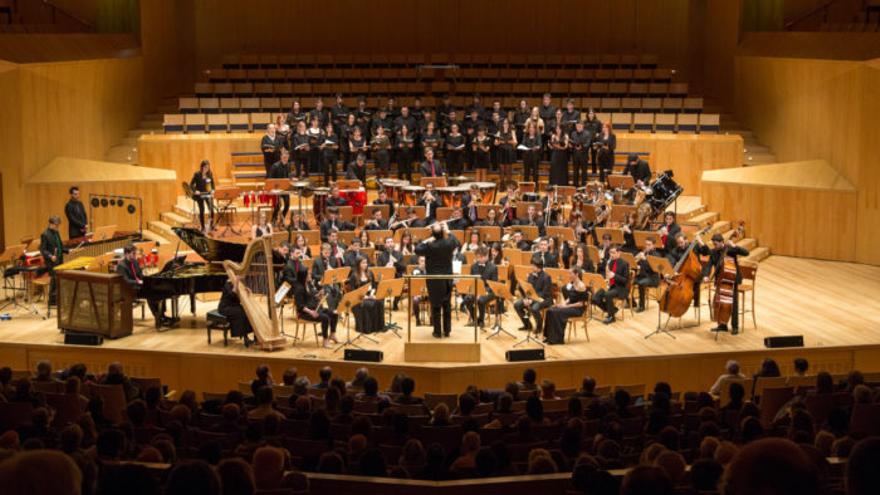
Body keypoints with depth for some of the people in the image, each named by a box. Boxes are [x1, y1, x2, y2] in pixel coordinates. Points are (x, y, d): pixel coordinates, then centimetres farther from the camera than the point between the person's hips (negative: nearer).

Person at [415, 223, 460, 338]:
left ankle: (437, 331, 7)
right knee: (447, 305, 14)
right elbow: (456, 242, 16)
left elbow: (417, 250, -8)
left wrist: (426, 241, -1)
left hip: (434, 280, -4)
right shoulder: (449, 243, -7)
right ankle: (447, 330, 20)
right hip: (447, 280, 4)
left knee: (436, 306, 4)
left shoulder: (430, 246, -20)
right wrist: (448, 232, 20)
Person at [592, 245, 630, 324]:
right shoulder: (610, 262, 9)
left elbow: (626, 280, -13)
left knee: (607, 295, -36)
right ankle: (613, 310, 6)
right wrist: (606, 279, -8)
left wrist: (614, 275, -27)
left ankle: (611, 316, -15)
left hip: (621, 288, -6)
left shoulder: (624, 264, -10)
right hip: (610, 286, 6)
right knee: (595, 299, -16)